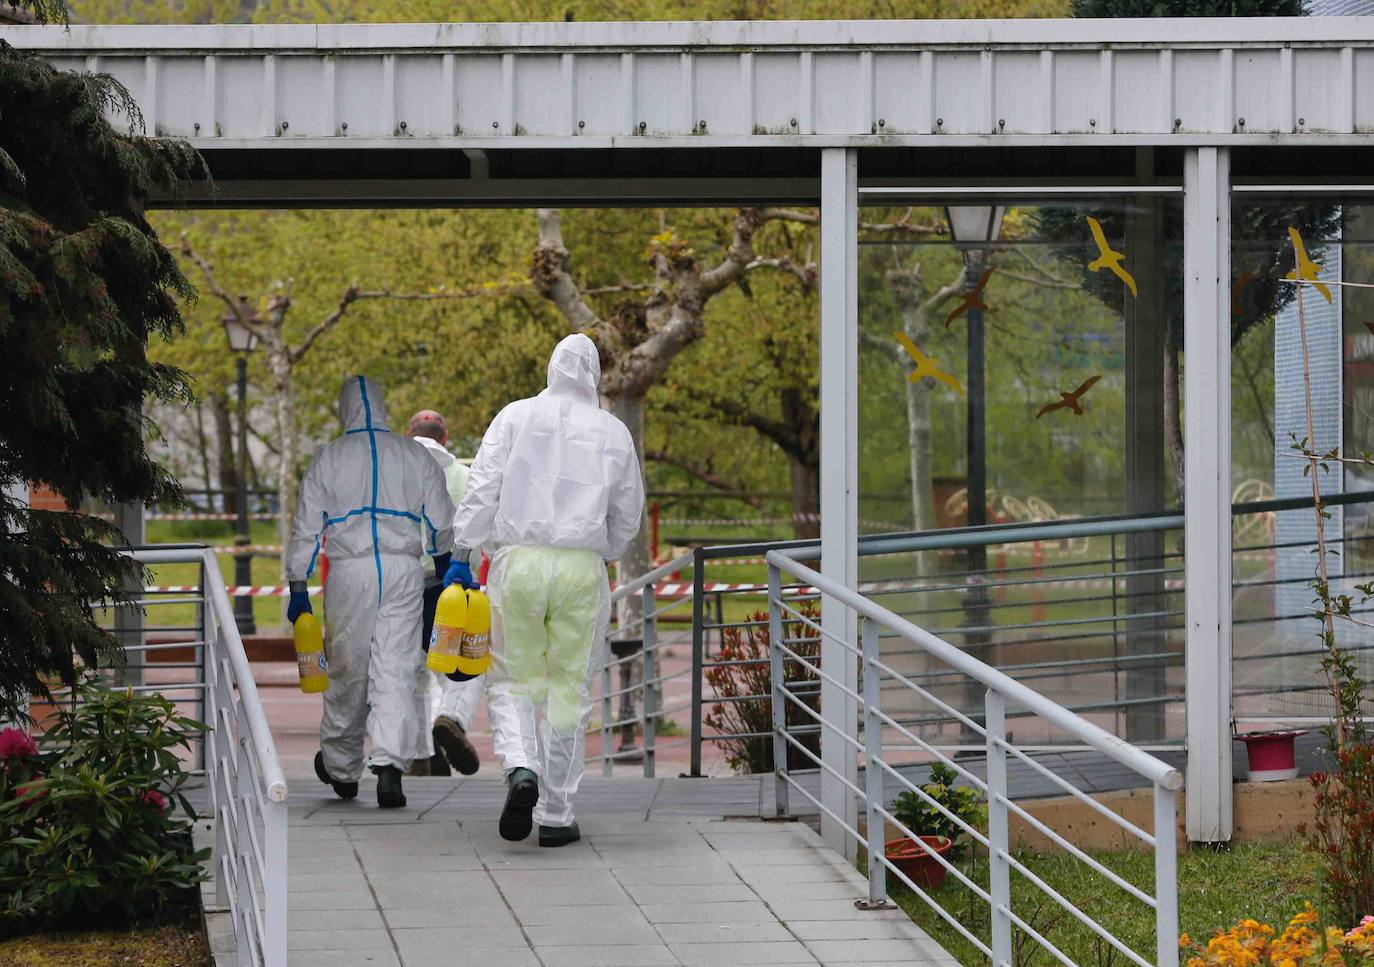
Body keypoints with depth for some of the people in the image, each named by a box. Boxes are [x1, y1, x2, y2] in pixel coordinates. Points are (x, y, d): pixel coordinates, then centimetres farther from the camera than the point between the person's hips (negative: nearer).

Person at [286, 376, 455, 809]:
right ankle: (390, 763, -20)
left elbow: (306, 529, 4)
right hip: (404, 570, 0)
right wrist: (444, 567, 30)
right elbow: (443, 523, 13)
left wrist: (298, 589, 9)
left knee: (347, 671, 10)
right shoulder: (415, 455, 9)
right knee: (396, 670, -4)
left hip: (349, 571, 0)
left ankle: (340, 768, 25)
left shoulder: (328, 458, 5)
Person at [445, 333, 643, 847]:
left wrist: (461, 555, -2)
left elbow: (482, 489, -4)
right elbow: (627, 515, 14)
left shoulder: (515, 417, 3)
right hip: (582, 567, 1)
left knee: (514, 679, 11)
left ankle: (520, 767, -18)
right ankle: (556, 816, 7)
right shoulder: (614, 433, 7)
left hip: (517, 561, -1)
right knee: (569, 689, 7)